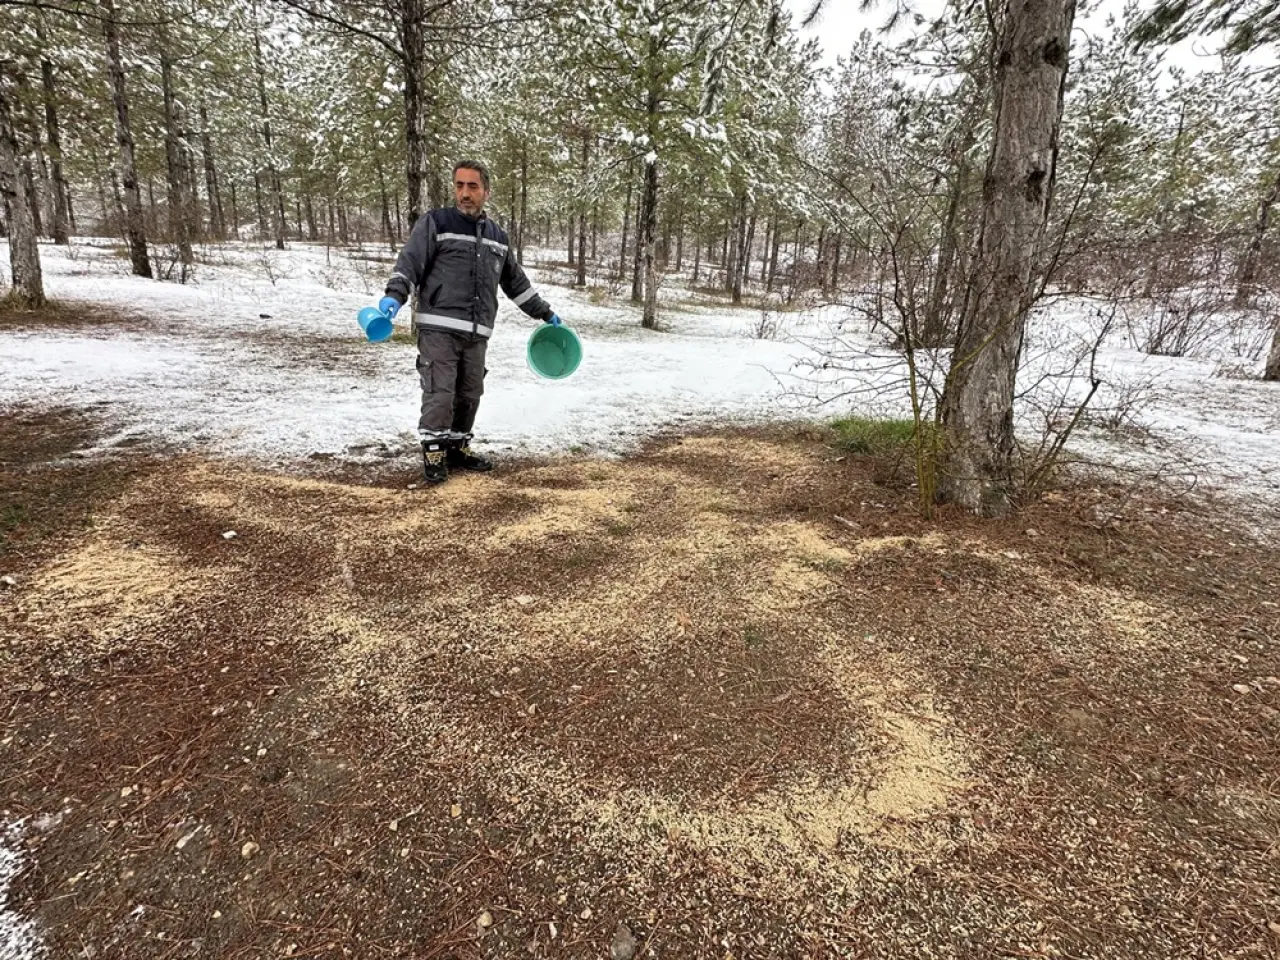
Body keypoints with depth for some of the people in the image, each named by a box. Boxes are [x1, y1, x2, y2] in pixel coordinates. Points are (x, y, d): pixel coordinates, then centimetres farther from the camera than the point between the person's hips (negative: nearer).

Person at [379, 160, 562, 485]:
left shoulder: (497, 236, 18)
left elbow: (516, 282, 27)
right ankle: (433, 453, 6)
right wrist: (395, 295, -24)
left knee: (469, 394, 9)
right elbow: (409, 263, -6)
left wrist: (545, 313, 29)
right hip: (438, 328, -5)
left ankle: (458, 448, 24)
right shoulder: (435, 222, 1)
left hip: (476, 333, 5)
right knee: (440, 393, -8)